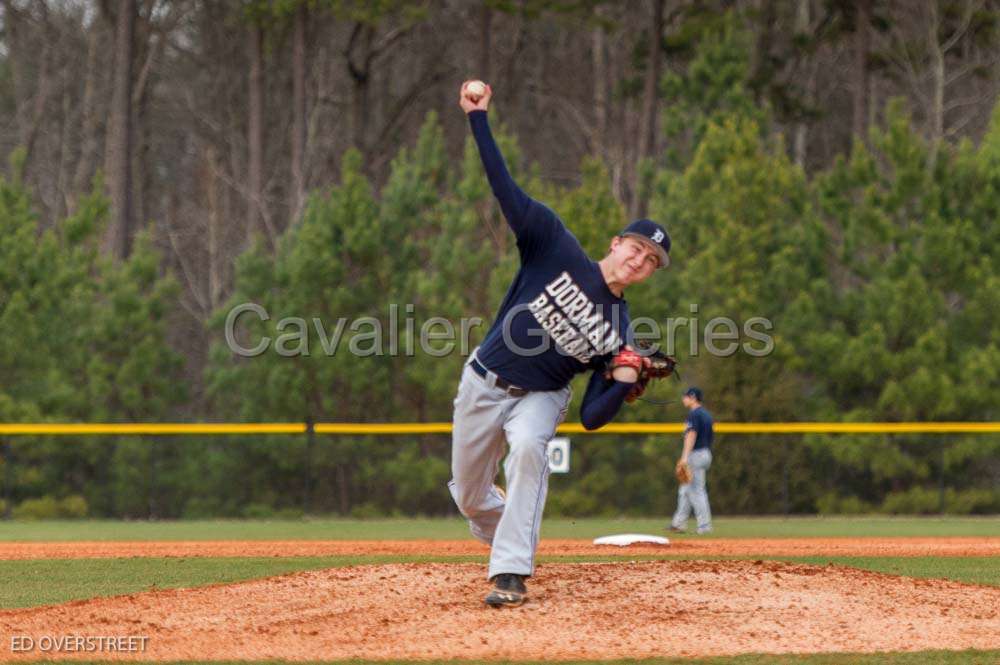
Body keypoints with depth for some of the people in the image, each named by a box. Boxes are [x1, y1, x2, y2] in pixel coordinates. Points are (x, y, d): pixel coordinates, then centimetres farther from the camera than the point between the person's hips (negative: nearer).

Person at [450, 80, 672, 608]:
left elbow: (593, 418, -9)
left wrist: (625, 383, -28)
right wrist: (478, 119, -21)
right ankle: (508, 540, 45)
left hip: (539, 397, -1)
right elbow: (507, 191, -15)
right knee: (469, 496, 8)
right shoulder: (558, 251, -10)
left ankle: (511, 574, -36)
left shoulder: (619, 330, -7)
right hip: (484, 382, 1)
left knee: (528, 448, -35)